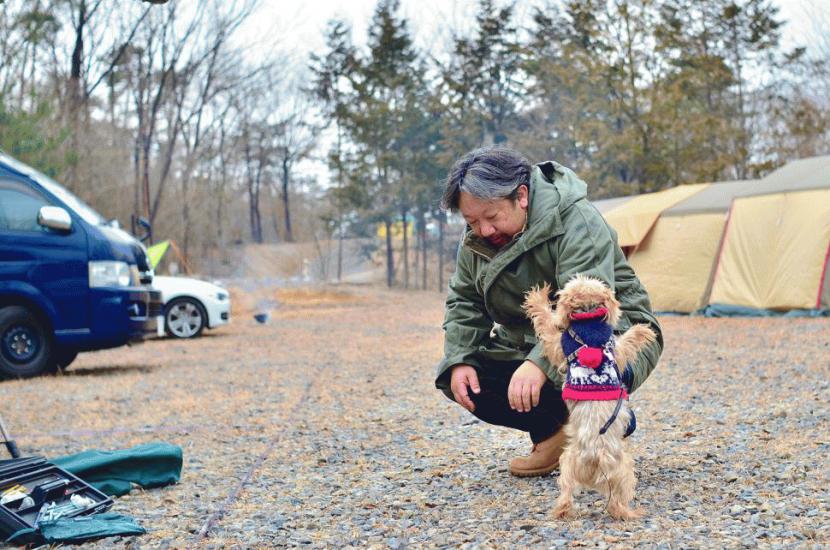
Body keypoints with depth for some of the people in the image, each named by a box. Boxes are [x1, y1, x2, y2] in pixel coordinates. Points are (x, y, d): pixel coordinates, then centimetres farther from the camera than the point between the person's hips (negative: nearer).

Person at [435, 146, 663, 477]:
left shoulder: (577, 223, -27)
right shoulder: (477, 238, -4)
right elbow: (464, 302, 5)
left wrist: (541, 363, -53)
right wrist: (459, 360, -13)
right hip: (525, 342, 7)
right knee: (455, 378, -12)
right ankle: (553, 431, 0)